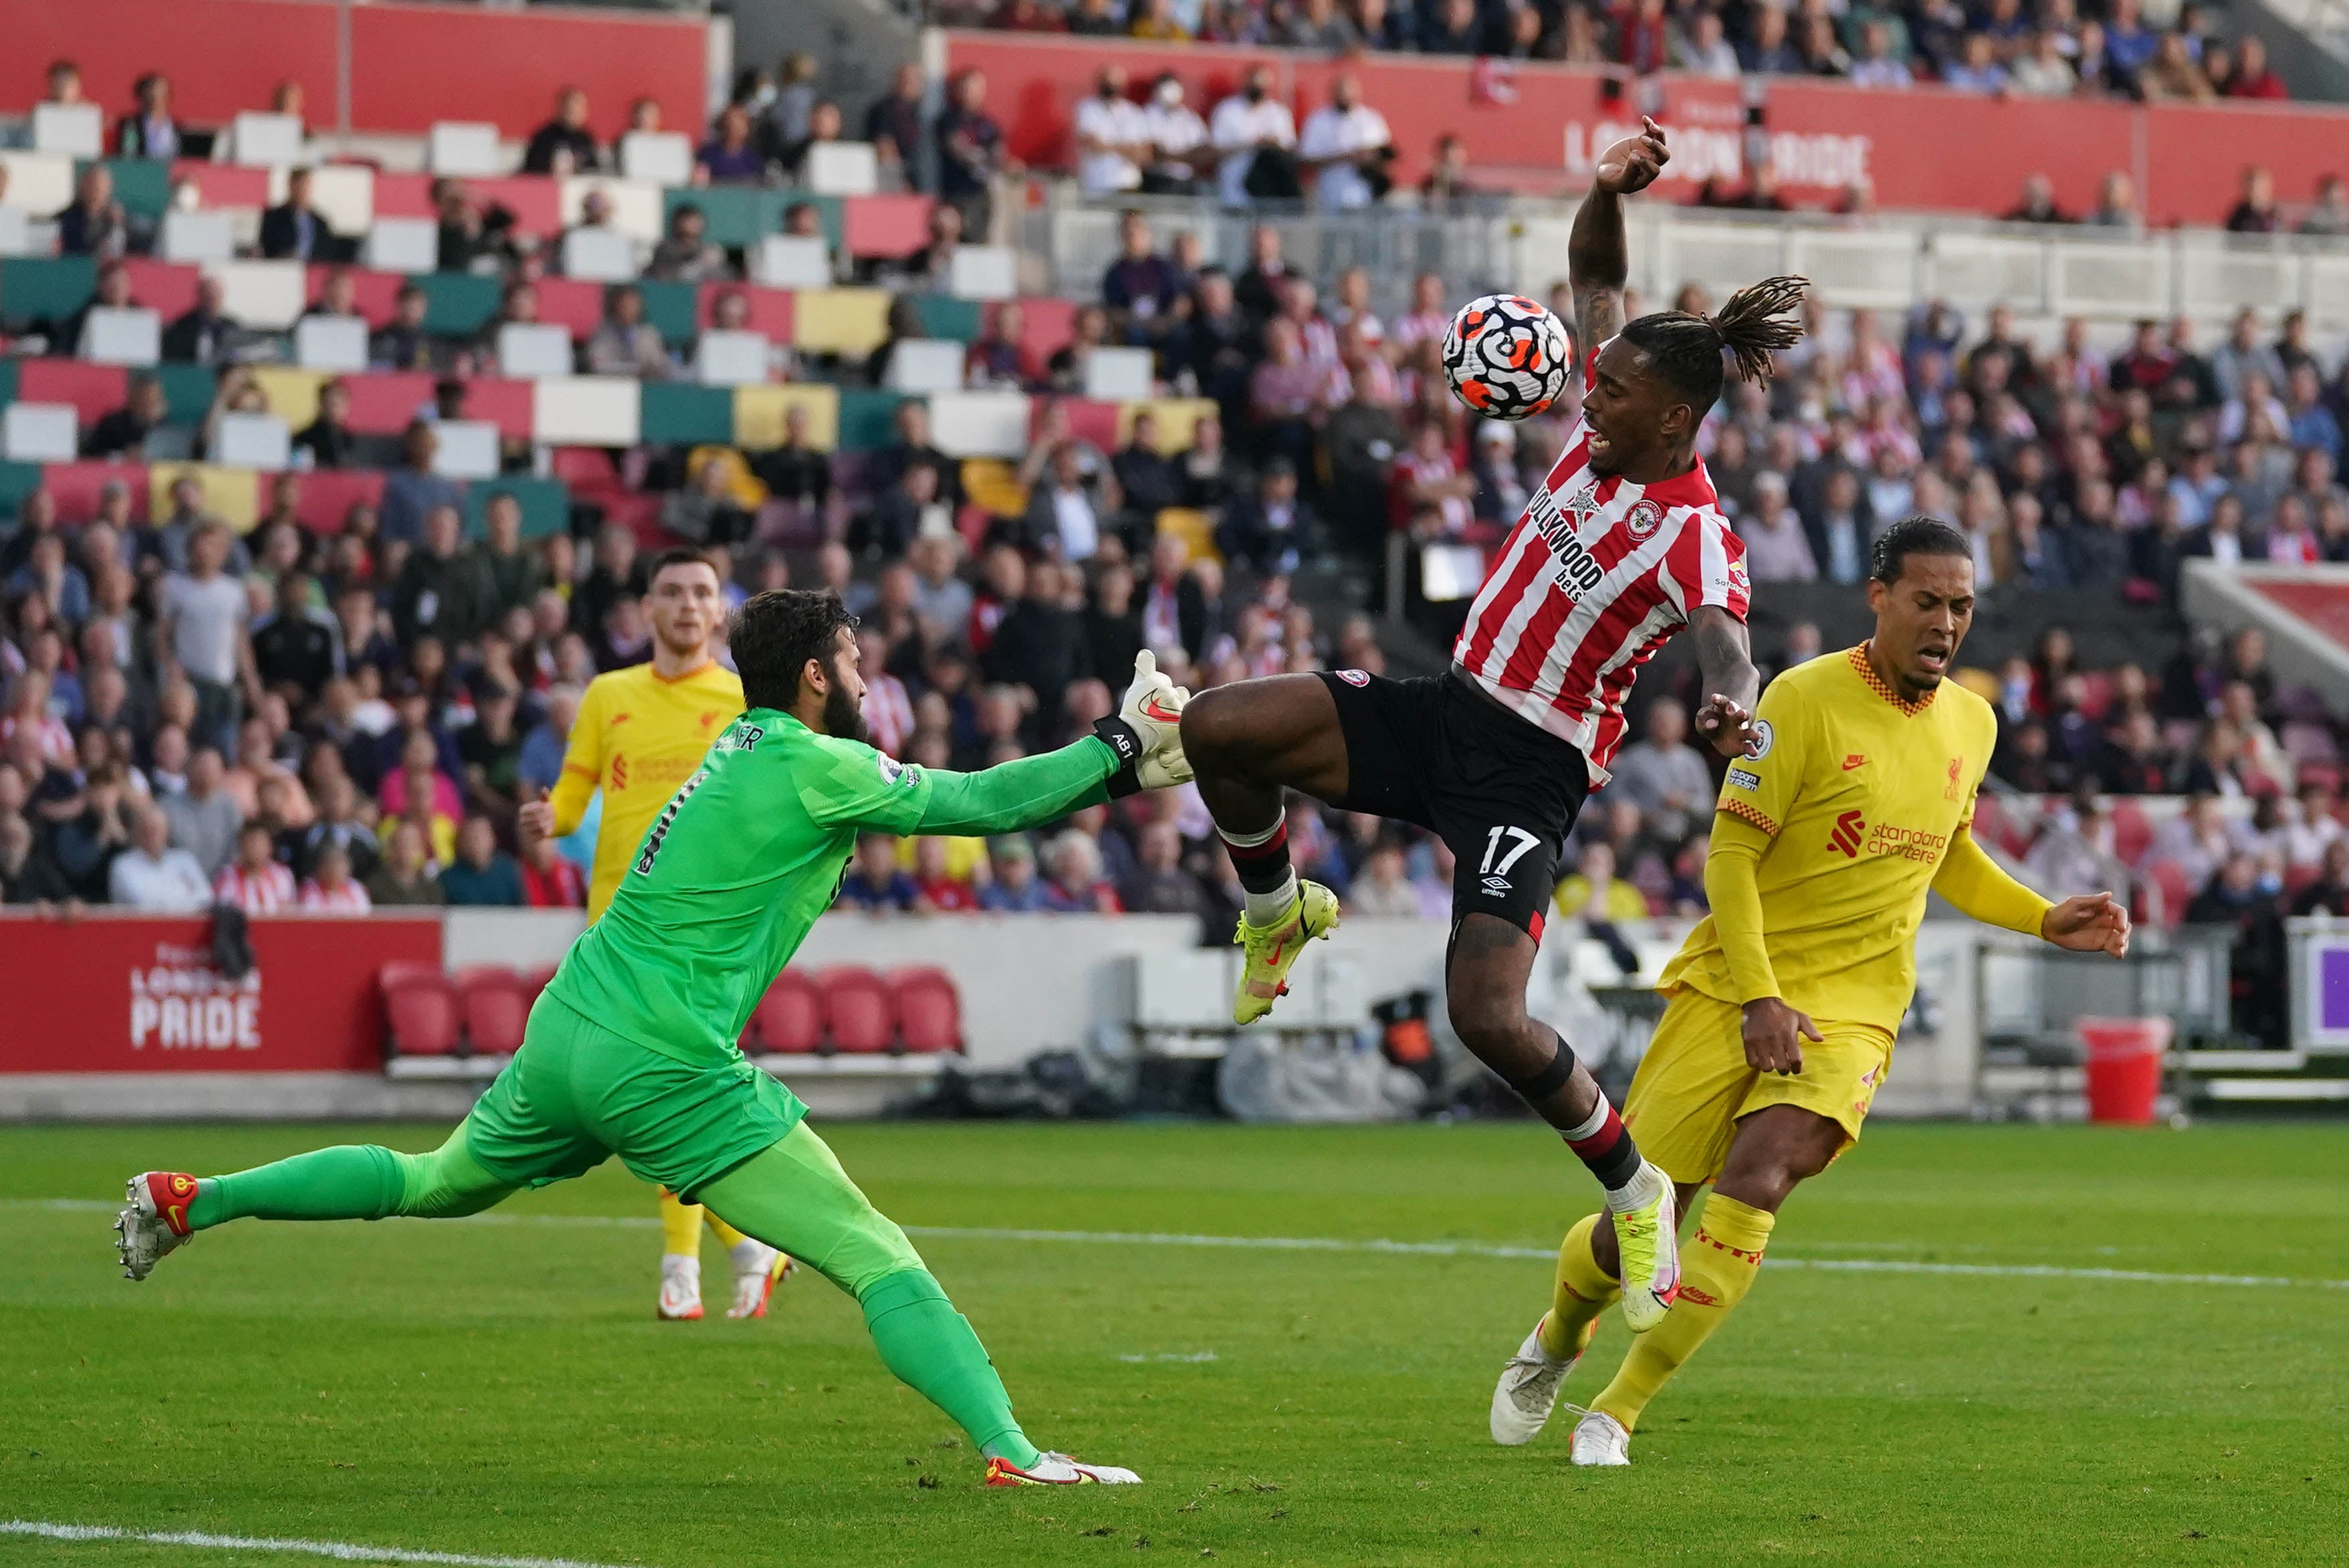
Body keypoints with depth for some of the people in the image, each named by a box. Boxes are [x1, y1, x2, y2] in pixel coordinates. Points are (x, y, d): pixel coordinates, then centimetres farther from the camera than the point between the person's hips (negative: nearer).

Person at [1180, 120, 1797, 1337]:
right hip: (1443, 710, 7)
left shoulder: (1696, 536, -20)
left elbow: (1727, 645, -36)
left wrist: (1732, 702, -60)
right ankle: (1278, 915, 17)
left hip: (1529, 772, -7)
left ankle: (1633, 1188, 8)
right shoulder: (1604, 420, 0)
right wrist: (1610, 188, -11)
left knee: (1490, 1018, -18)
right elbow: (1593, 274, 9)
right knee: (1216, 729, -12)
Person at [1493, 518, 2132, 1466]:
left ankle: (1615, 1413, -17)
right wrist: (1760, 999, -18)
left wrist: (2048, 922, 12)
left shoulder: (1972, 726, 8)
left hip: (1853, 1009, 3)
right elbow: (1730, 854, -10)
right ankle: (1558, 1339, 37)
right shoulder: (1804, 701, -10)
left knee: (1754, 1187, -23)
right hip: (1735, 986, -3)